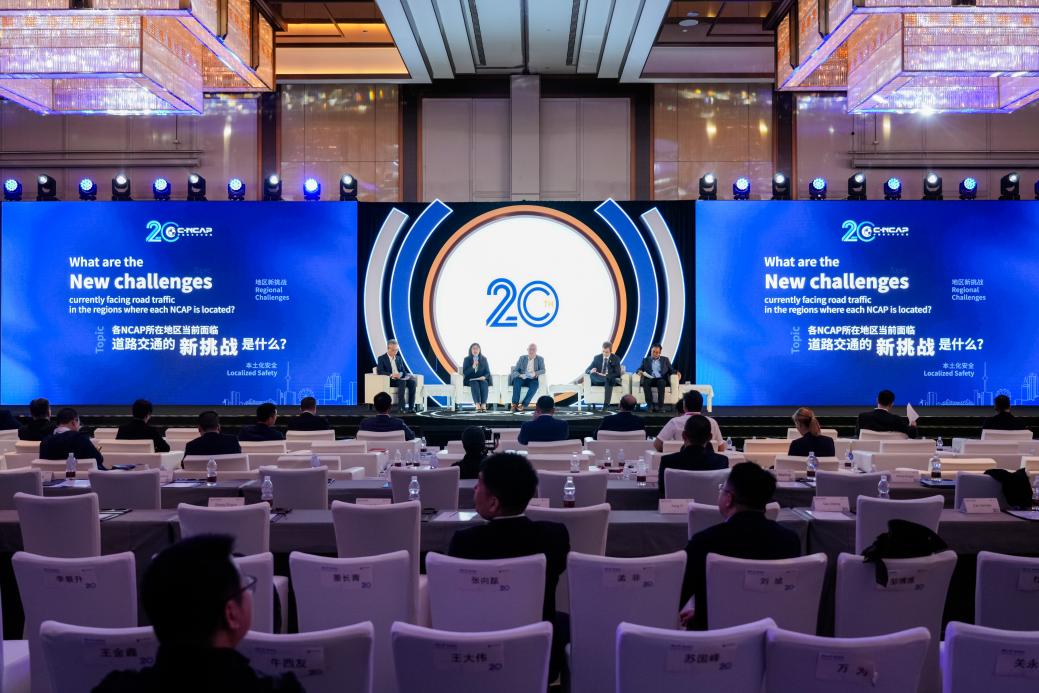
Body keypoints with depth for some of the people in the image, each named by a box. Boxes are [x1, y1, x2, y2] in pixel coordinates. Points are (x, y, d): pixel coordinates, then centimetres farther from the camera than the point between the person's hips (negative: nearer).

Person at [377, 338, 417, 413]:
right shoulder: (382, 359, 4)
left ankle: (411, 406, -30)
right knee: (402, 382, -35)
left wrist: (410, 375, -6)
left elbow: (405, 370, 19)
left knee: (412, 382, -25)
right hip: (389, 381, -5)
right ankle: (401, 406, -36)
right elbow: (379, 371, -11)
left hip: (401, 379, 5)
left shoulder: (399, 358, 20)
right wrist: (391, 375, -27)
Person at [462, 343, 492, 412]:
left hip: (482, 380, 1)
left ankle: (483, 405, -45)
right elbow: (464, 373, -4)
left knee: (484, 383, -33)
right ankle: (477, 405, -50)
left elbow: (487, 372, 7)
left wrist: (484, 377, -15)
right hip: (471, 380, -1)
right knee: (475, 384, -36)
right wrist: (473, 367, -18)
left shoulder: (484, 359, 10)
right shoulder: (467, 359, 6)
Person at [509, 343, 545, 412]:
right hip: (522, 378, 1)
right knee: (517, 381, -34)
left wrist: (535, 373, -25)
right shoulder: (522, 358, 11)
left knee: (535, 385, -36)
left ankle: (524, 405, -40)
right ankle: (515, 405, -42)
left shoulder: (540, 359, 10)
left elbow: (543, 370, -3)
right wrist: (519, 375, -20)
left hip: (532, 380, -1)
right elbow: (515, 370, 5)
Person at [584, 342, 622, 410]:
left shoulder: (615, 358, 4)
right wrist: (591, 371, -20)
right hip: (598, 381, 2)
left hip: (610, 379, -2)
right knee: (592, 374, -33)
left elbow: (617, 373, -4)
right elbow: (587, 370, 6)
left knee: (608, 380, -40)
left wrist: (606, 375, -21)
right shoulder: (597, 357, 9)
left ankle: (606, 404, -47)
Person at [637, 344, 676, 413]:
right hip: (649, 379, 1)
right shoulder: (645, 360, 21)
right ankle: (650, 405, -36)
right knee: (645, 382, -35)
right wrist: (640, 371, -12)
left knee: (661, 382, -37)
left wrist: (676, 372, -7)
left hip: (661, 379, 0)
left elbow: (671, 370, 15)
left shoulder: (665, 360, 20)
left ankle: (660, 405, -39)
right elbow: (640, 369, 12)